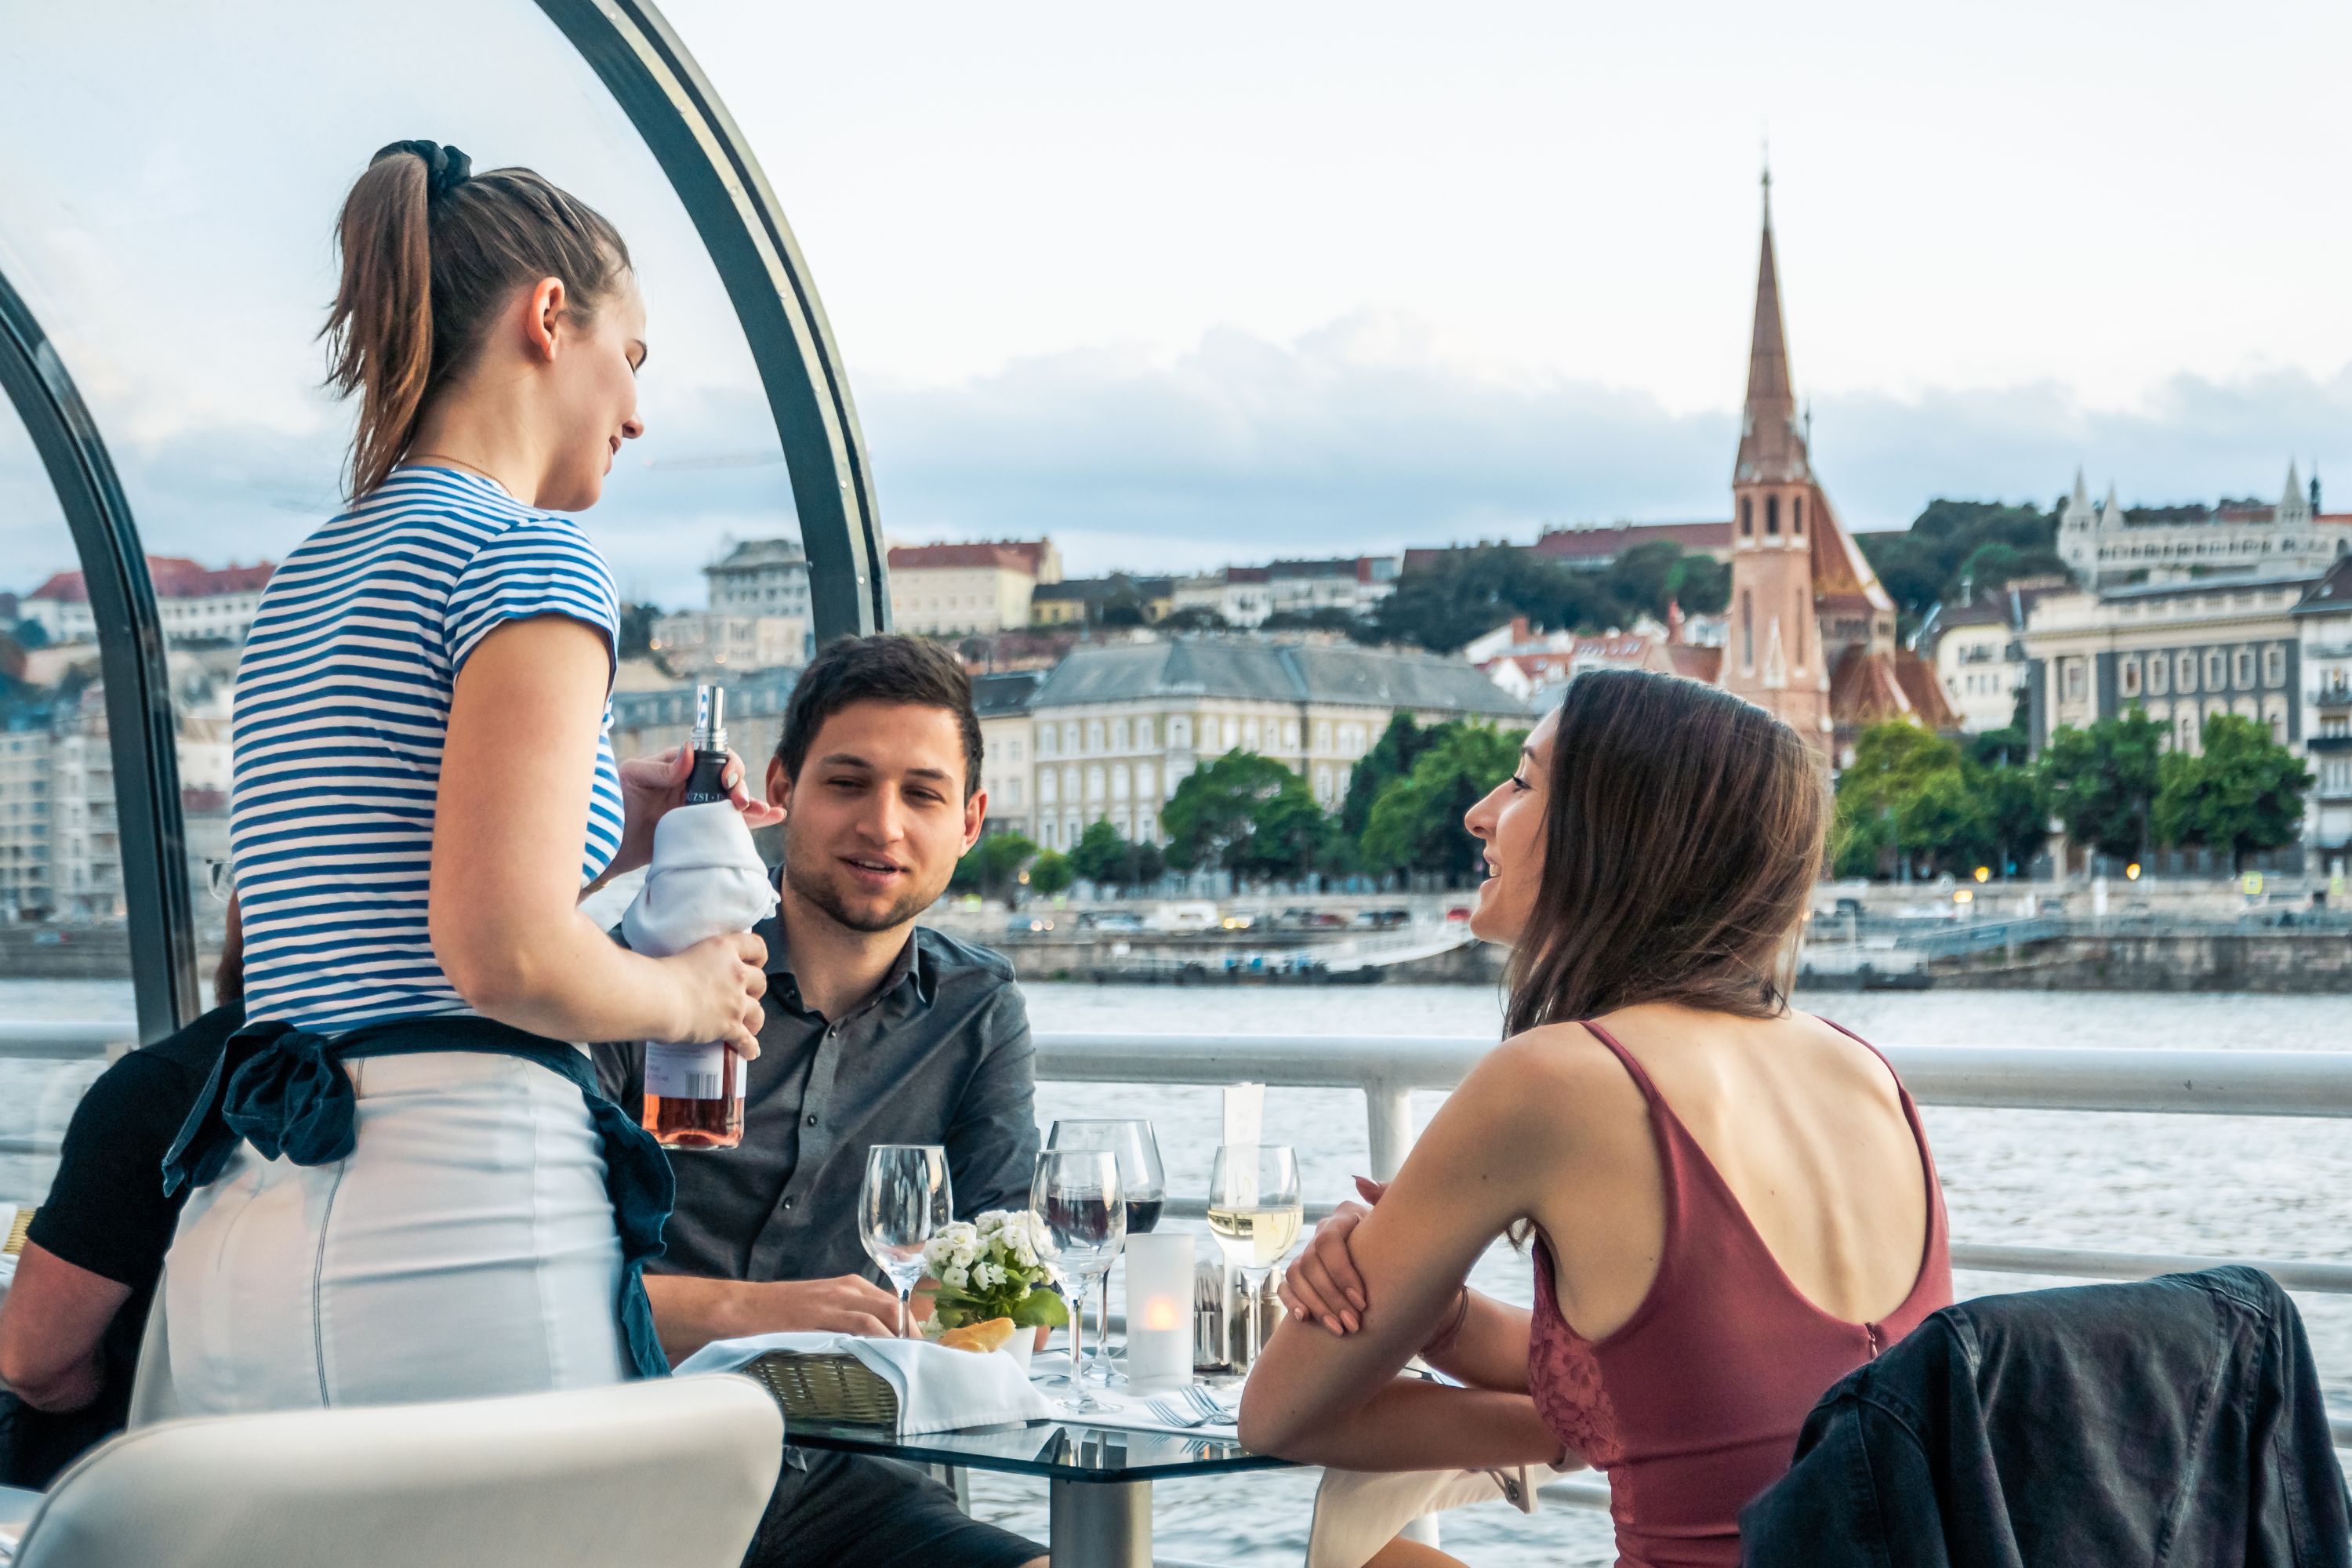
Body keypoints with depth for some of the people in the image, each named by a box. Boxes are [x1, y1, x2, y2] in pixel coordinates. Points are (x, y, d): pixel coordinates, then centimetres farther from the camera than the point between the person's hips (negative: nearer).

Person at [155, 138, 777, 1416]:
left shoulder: (299, 583, 20)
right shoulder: (528, 558, -7)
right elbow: (509, 959, -17)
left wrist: (602, 833, 24)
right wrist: (689, 992, 1)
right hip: (461, 1223, -8)